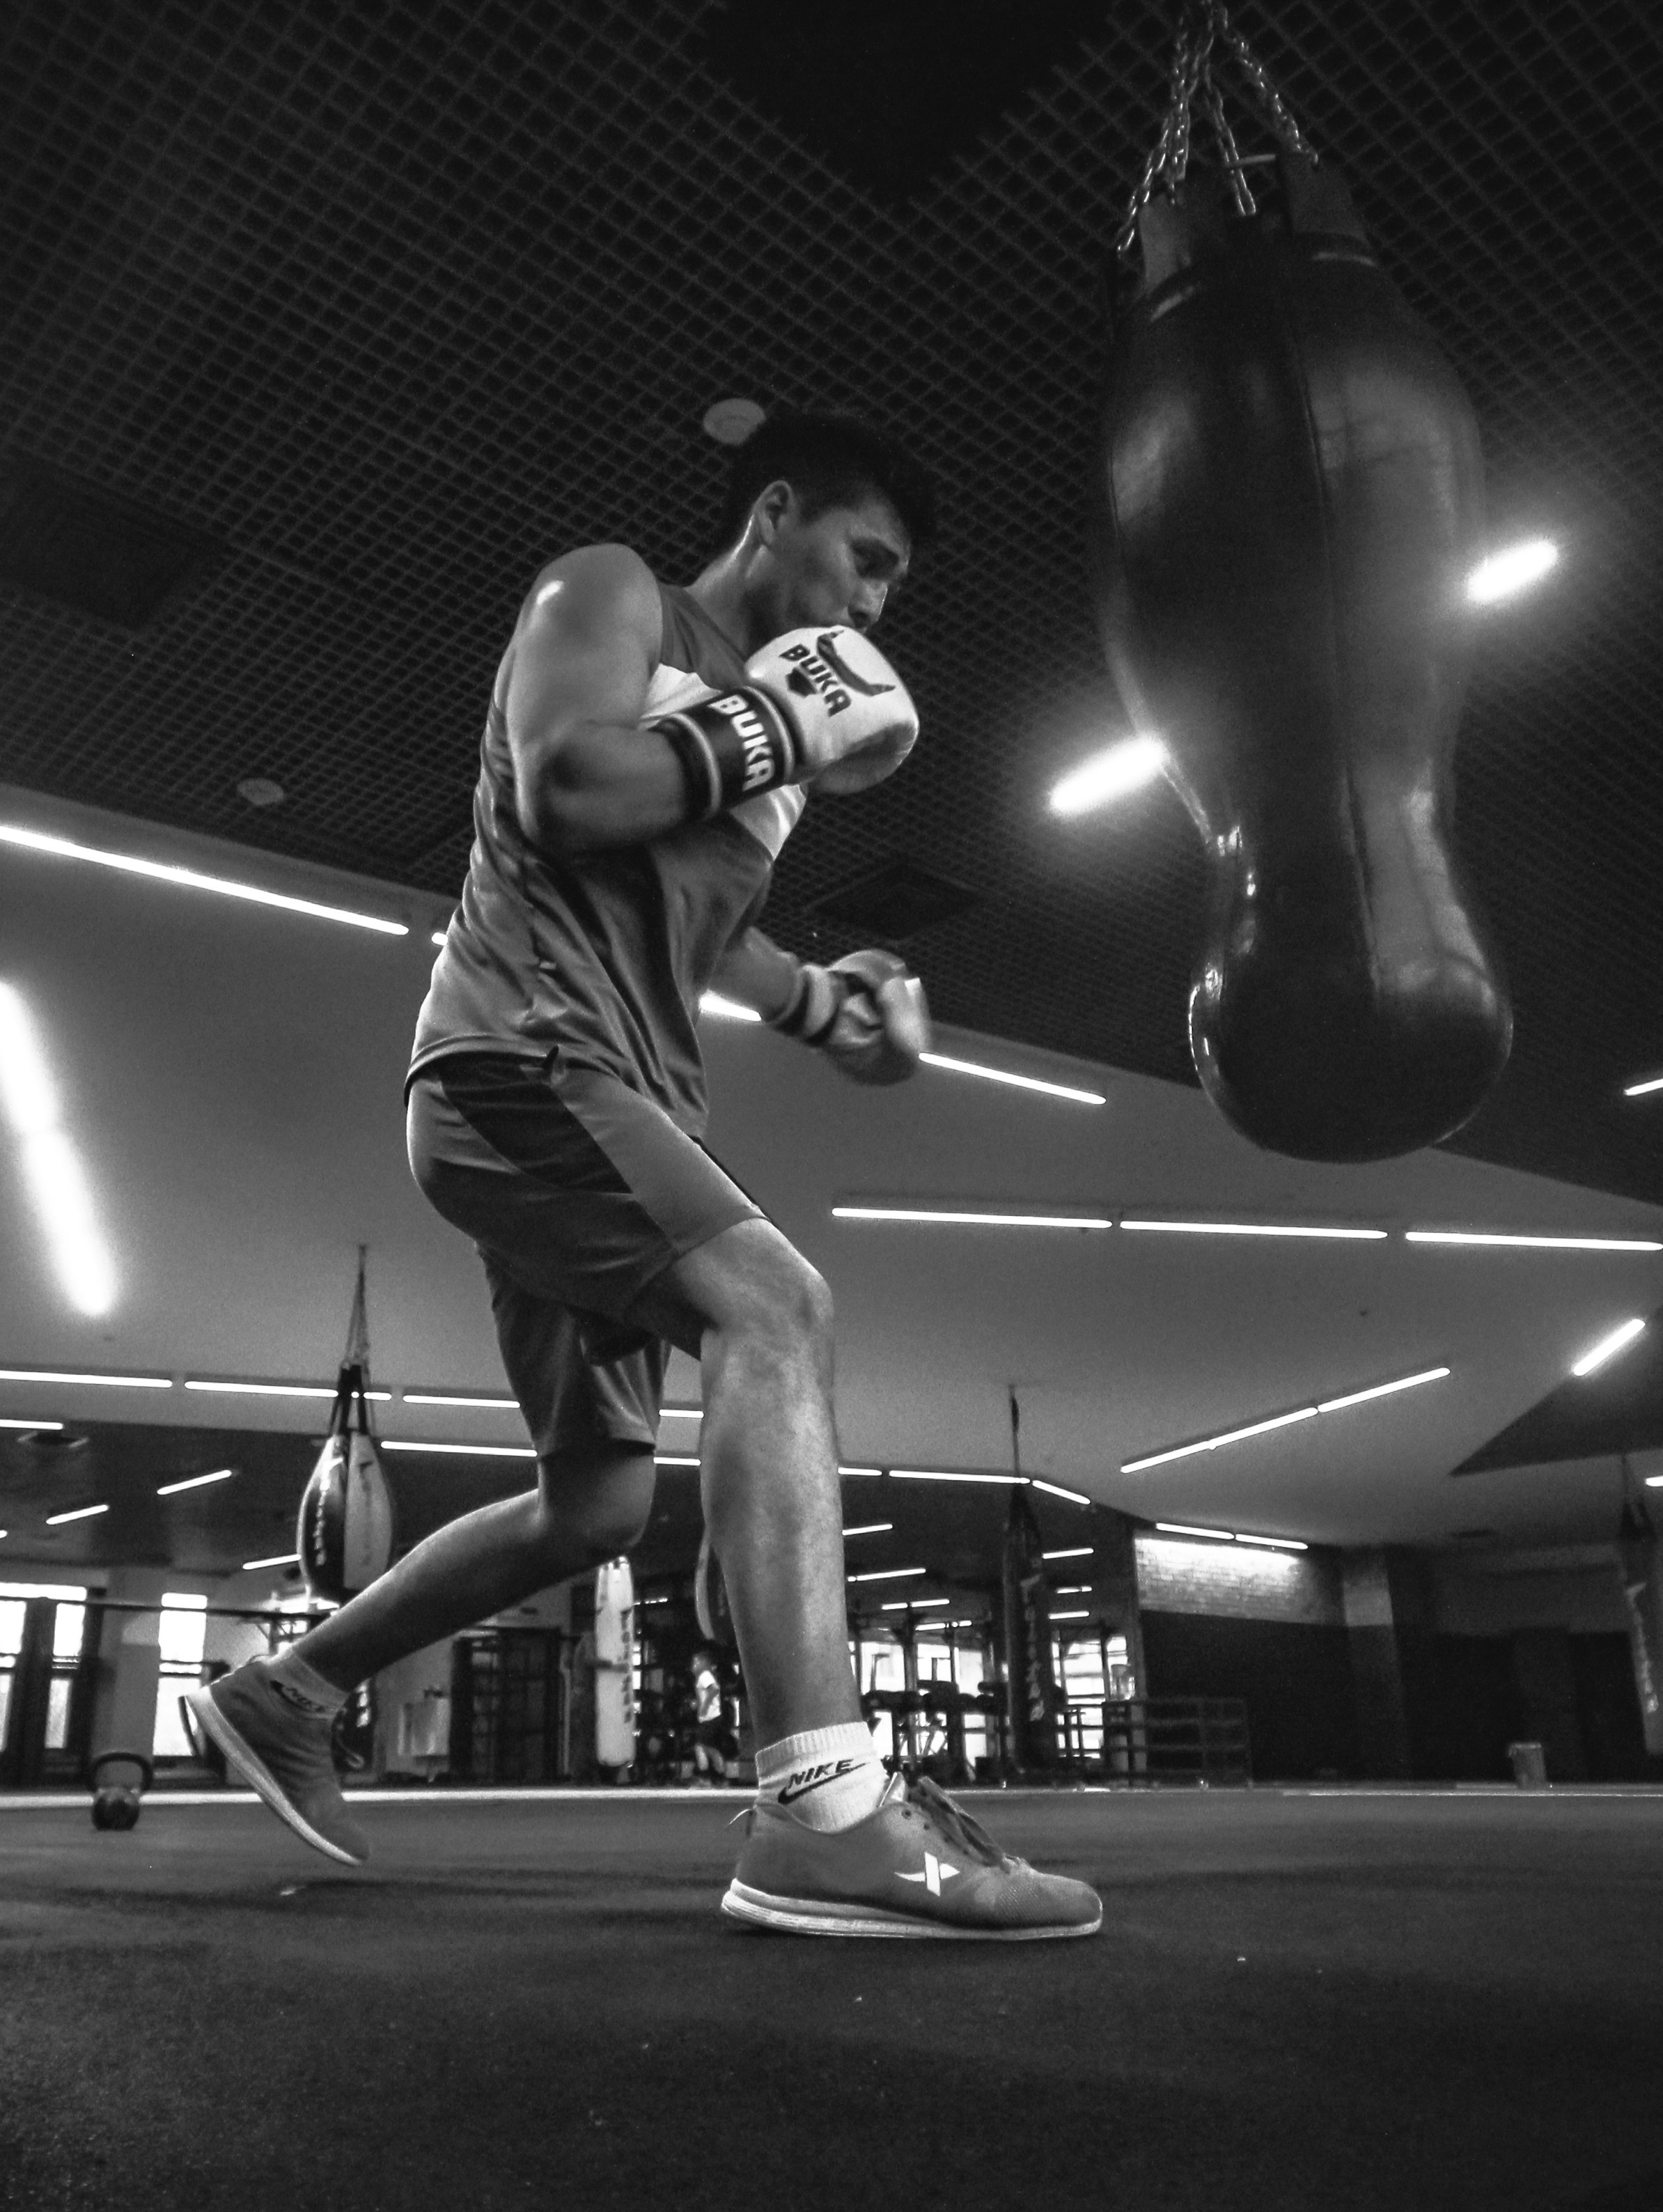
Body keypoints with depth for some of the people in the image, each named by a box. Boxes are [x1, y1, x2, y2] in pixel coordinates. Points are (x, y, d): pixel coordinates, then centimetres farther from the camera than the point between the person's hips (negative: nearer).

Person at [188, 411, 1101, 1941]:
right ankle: (824, 1810, -38)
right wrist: (774, 734, -8)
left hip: (624, 1097, 9)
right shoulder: (610, 593, 2)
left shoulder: (767, 705, 25)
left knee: (599, 1502, 11)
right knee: (776, 1304, -31)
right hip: (522, 1053, -9)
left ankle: (284, 1693, 28)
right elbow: (566, 789, -18)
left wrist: (817, 1003, 21)